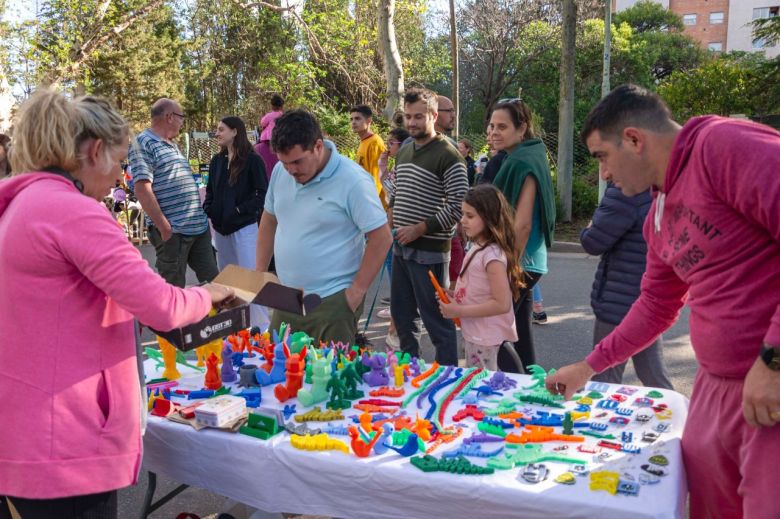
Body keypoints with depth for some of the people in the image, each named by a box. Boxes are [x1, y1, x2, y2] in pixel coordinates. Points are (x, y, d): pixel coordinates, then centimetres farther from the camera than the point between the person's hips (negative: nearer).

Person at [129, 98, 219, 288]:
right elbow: (142, 189, -16)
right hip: (173, 231, -8)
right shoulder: (143, 144, -8)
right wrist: (164, 227, -19)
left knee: (213, 280, 11)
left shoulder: (172, 145, 19)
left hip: (199, 226, 8)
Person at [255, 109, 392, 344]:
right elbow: (269, 220, 15)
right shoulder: (281, 171, 2)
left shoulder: (352, 181, -16)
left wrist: (357, 290, -13)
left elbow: (382, 237, -14)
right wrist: (259, 274, 11)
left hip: (332, 303, -6)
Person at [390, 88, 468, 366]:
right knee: (401, 313, 18)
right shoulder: (403, 151, 12)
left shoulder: (447, 155, -12)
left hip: (429, 250, -8)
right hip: (400, 247, 8)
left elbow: (459, 206, -18)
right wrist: (390, 220, 7)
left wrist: (421, 228, -19)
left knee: (436, 319, 0)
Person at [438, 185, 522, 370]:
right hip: (472, 332, 9)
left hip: (485, 338, -9)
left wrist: (459, 311, -22)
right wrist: (453, 295, 3)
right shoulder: (477, 248, 5)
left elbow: (502, 304, -26)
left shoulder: (492, 254, -22)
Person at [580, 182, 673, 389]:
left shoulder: (625, 192, -19)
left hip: (619, 304, -8)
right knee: (654, 377, 17)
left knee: (606, 378, 4)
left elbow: (593, 242, -15)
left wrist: (588, 229, 7)